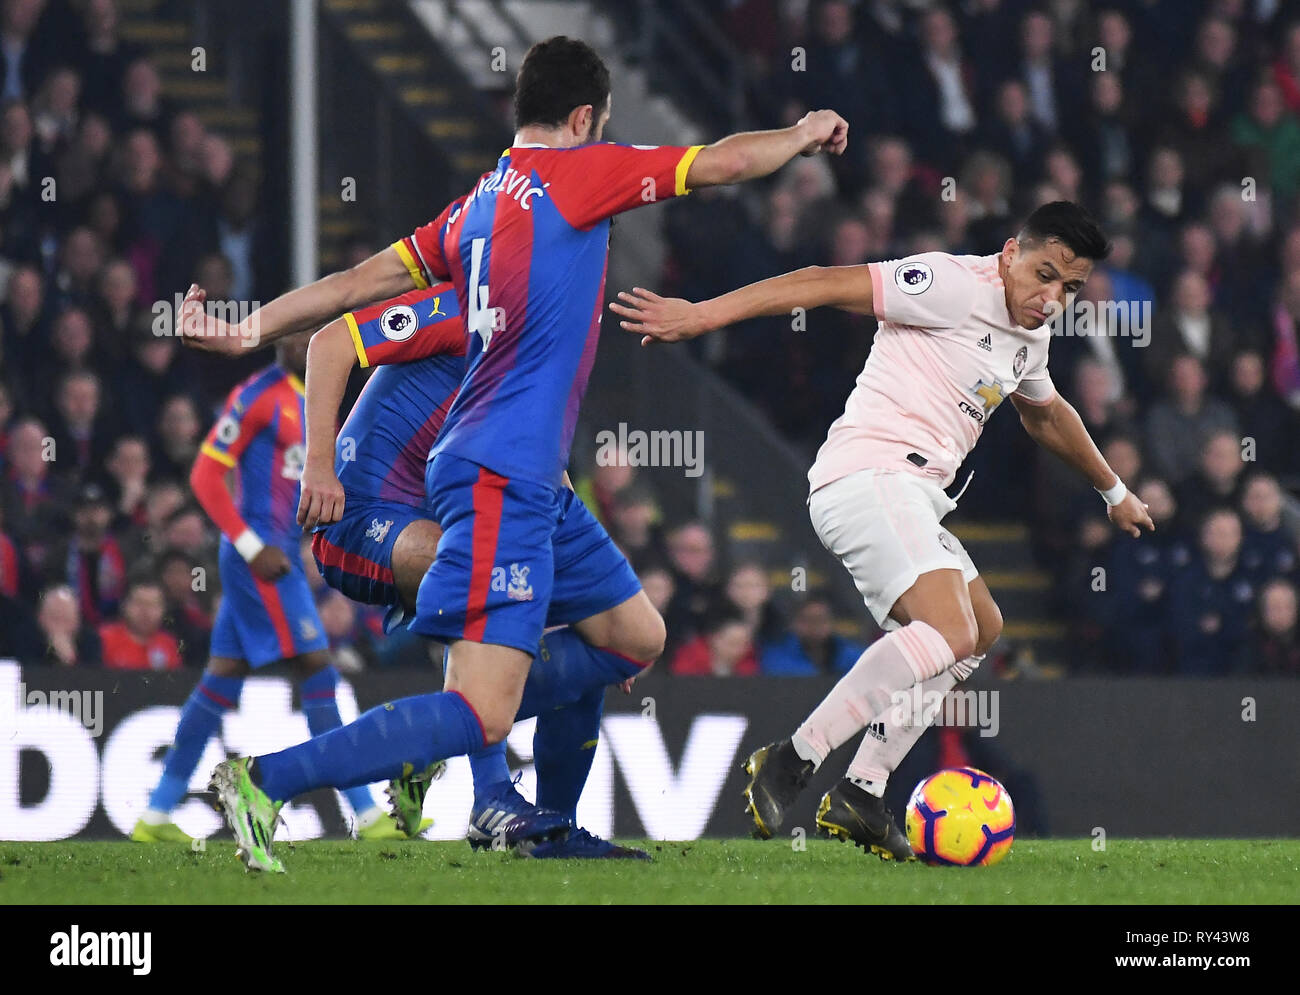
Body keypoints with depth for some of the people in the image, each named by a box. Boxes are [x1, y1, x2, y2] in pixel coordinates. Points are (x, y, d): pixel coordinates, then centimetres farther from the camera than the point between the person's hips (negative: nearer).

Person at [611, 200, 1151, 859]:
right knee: (950, 631, -26)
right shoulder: (957, 287, -10)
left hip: (910, 495, 11)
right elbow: (827, 284, -15)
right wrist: (701, 315, -22)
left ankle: (859, 795, 12)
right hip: (871, 477, -11)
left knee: (982, 628, 18)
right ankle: (791, 765, -28)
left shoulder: (1029, 335, 20)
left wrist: (1114, 492, 56)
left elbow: (1046, 415, 42)